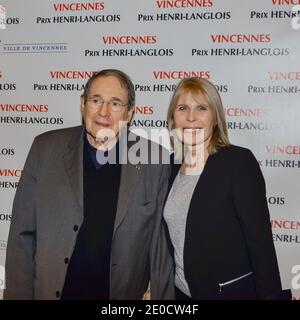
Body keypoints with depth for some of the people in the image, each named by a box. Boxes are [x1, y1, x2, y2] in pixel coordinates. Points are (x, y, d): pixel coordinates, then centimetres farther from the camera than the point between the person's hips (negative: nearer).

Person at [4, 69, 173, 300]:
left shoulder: (155, 159, -9)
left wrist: (161, 298, -4)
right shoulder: (46, 148, -6)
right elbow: (23, 233, -3)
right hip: (49, 291, 1)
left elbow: (161, 246, -4)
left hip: (125, 292, 0)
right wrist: (19, 294, -4)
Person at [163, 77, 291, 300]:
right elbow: (174, 236, 9)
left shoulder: (239, 160, -15)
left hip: (232, 291, -5)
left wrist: (270, 294, -17)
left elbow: (260, 239, -16)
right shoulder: (171, 166, 2)